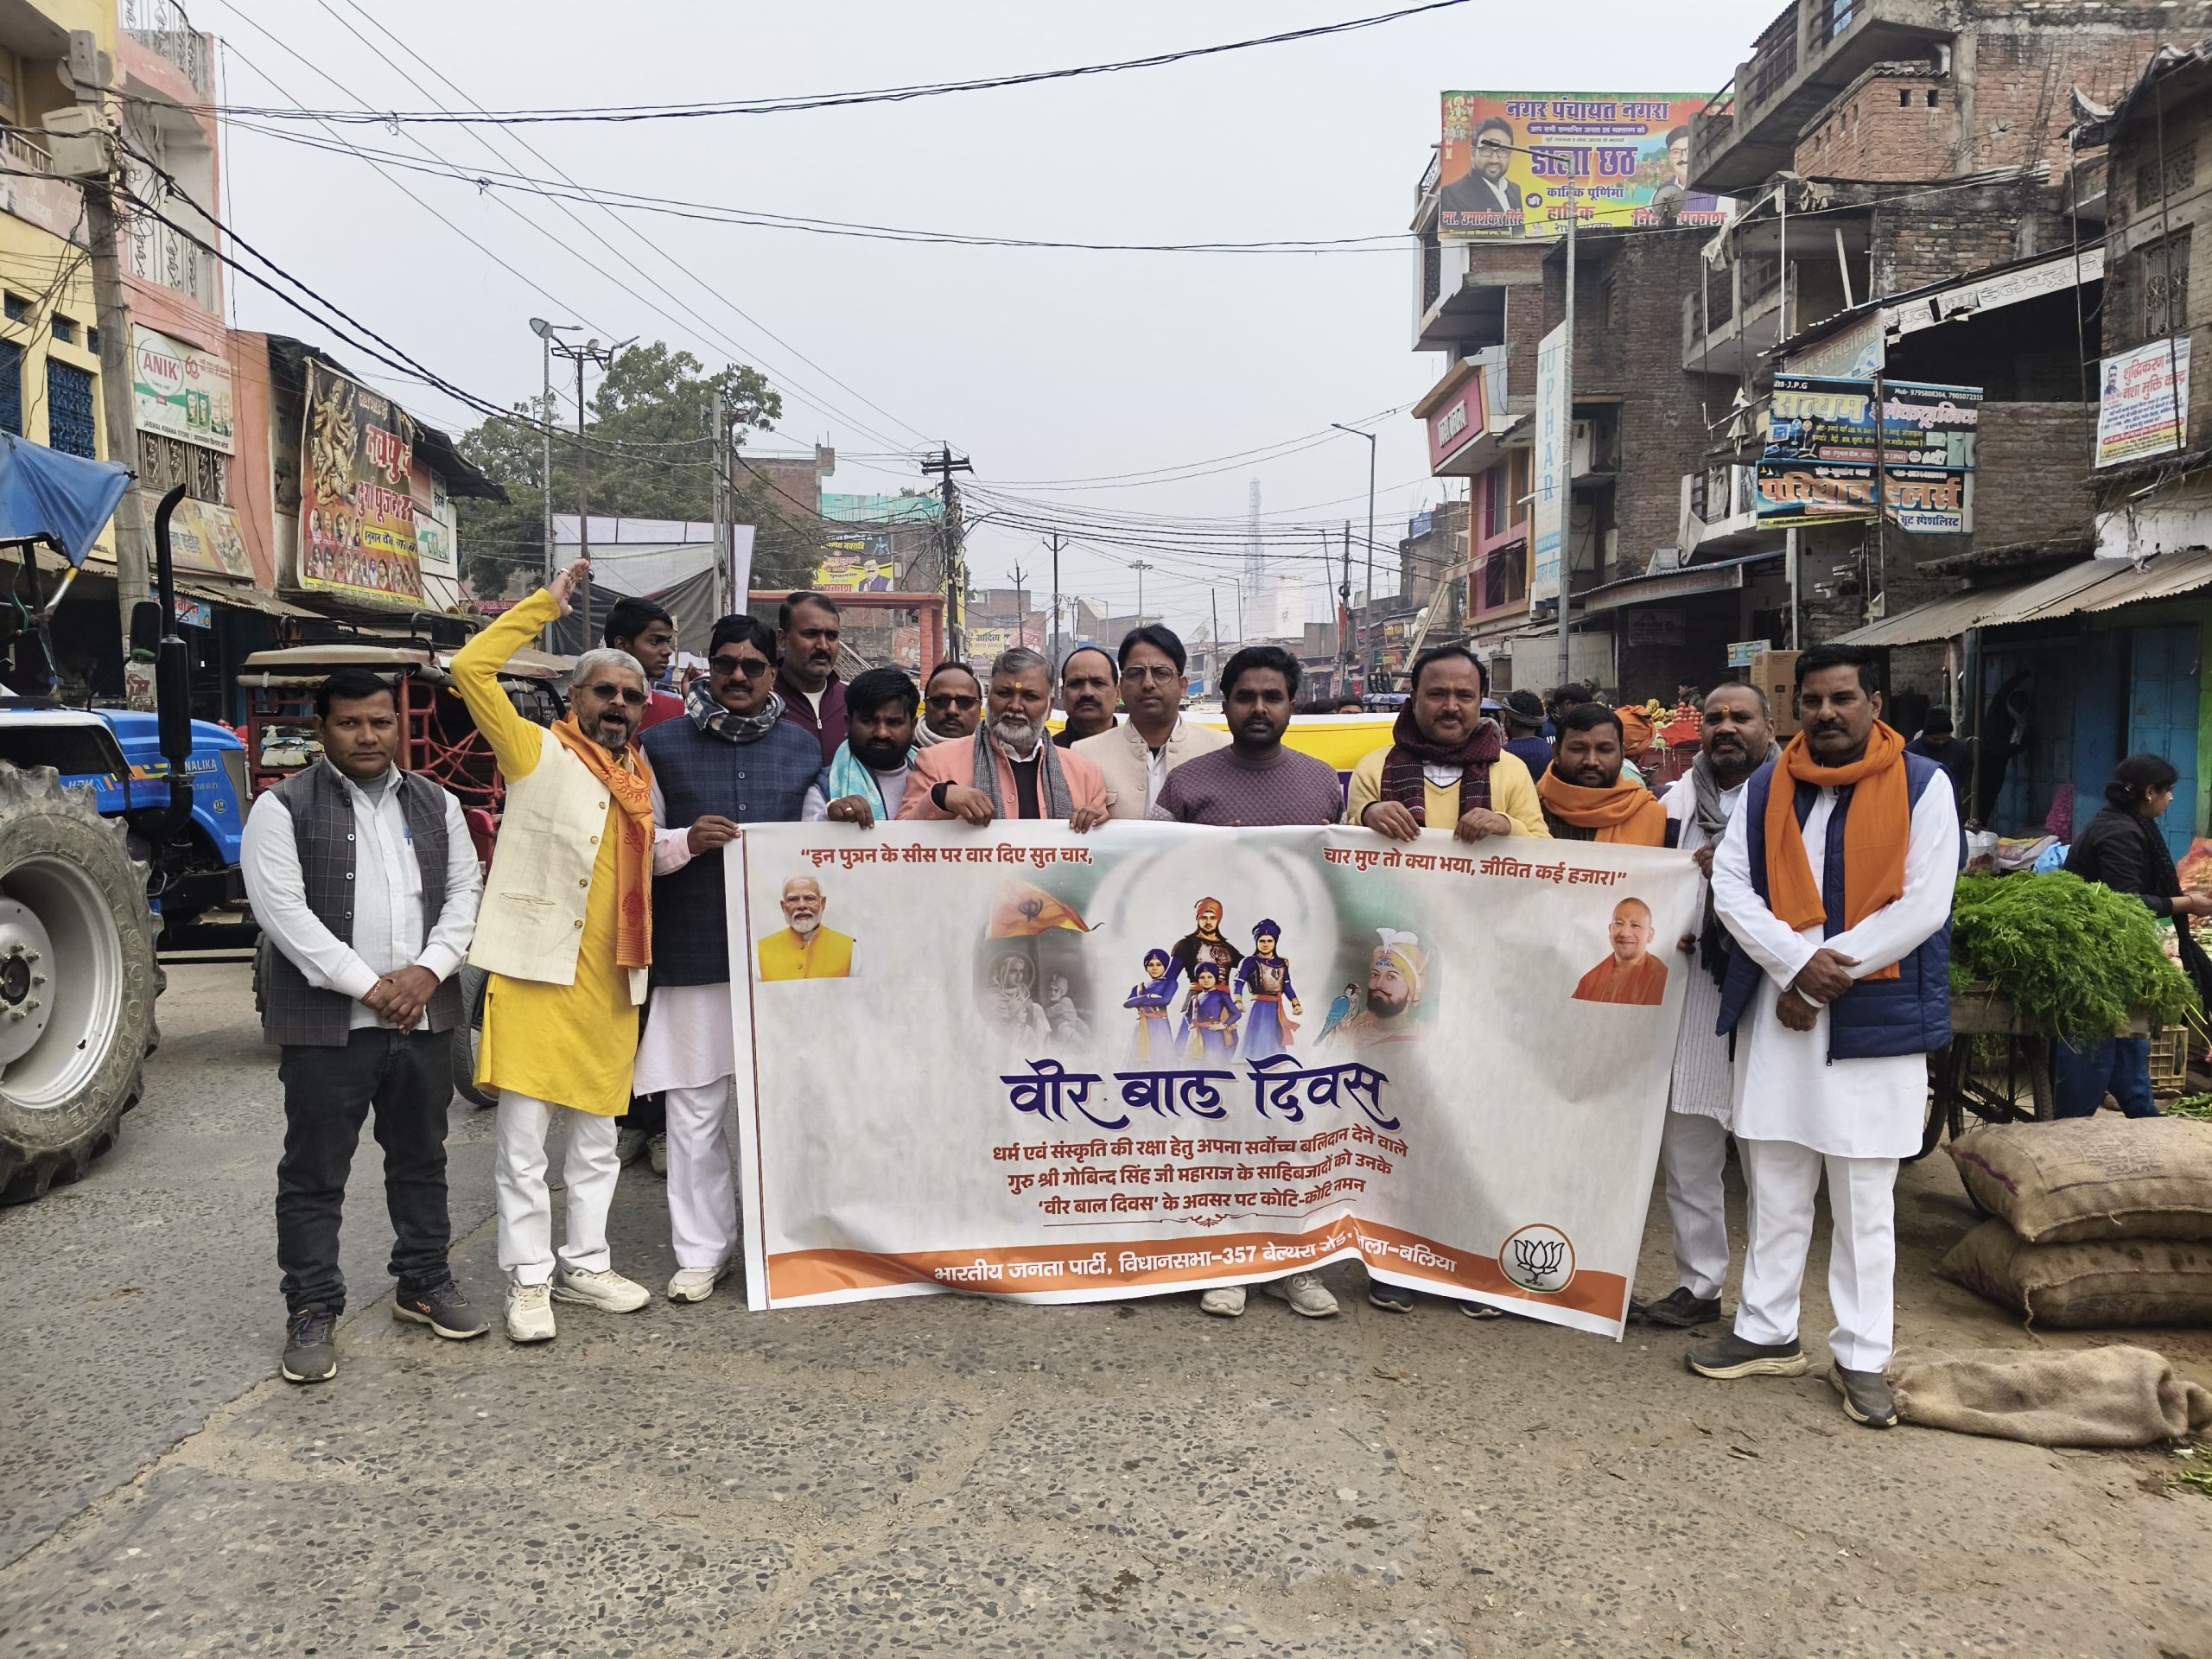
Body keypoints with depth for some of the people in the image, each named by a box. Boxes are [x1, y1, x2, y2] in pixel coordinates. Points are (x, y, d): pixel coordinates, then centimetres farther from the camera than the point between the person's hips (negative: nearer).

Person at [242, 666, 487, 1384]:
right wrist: (369, 986, -17)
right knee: (315, 1174, 4)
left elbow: (464, 893, 6)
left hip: (423, 1017, 4)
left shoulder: (436, 804, 10)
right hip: (326, 1023, -4)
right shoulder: (283, 808, -5)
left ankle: (424, 1283, 30)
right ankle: (311, 1312, 16)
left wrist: (429, 971, -10)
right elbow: (284, 912, -13)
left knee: (421, 1159, 16)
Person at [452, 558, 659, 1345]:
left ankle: (585, 1262, 26)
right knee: (524, 1134, 0)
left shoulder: (639, 776, 15)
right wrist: (548, 602, -8)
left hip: (610, 980, 6)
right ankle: (529, 1278, 12)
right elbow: (471, 668, -12)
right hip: (534, 969, -6)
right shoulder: (537, 753, -2)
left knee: (597, 1135, 14)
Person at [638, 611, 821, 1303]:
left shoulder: (803, 748, 12)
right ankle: (702, 1250, 16)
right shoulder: (663, 745, 6)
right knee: (694, 1110, 3)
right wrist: (685, 842, -14)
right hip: (693, 956, -1)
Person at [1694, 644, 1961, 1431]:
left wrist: (1822, 974, -12)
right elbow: (1731, 885, 1)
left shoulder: (1921, 786, -2)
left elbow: (1923, 907, -9)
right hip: (1776, 1013, 3)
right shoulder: (1767, 787, 8)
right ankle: (1768, 1333, 25)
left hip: (1876, 1018, -3)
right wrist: (1795, 963, -14)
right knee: (1773, 1186, 12)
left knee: (1865, 1200, 5)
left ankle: (1862, 1357, 17)